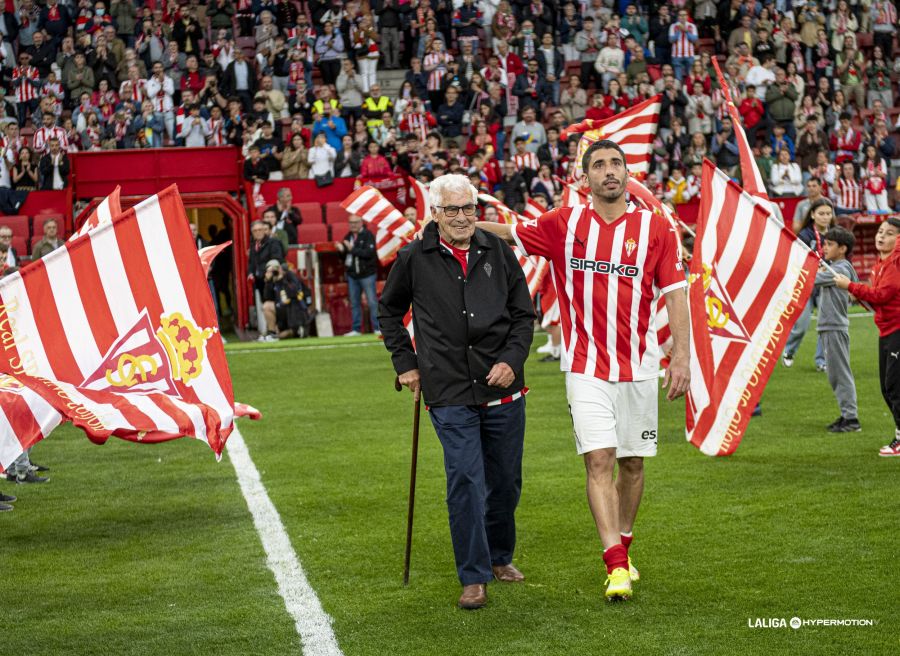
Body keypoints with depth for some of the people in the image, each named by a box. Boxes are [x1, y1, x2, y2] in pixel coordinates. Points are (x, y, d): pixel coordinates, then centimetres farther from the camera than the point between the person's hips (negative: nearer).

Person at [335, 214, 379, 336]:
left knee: (372, 302, -5)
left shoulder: (368, 236, -7)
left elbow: (369, 253, -19)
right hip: (352, 274, 6)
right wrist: (341, 249, -7)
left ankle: (377, 328, -3)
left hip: (367, 274, -6)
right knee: (354, 303, 8)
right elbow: (344, 256, 15)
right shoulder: (348, 237, 12)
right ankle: (356, 329, 13)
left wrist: (352, 249, -22)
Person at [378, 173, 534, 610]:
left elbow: (524, 314, 10)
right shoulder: (414, 259, 1)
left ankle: (500, 556, 35)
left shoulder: (498, 253, 5)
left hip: (503, 391, 3)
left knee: (505, 480, 12)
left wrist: (512, 360, -5)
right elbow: (389, 310, 17)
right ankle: (473, 578, -4)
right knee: (465, 482, -11)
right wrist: (404, 362, 11)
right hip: (449, 395, -3)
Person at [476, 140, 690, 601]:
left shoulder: (655, 228, 0)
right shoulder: (564, 224, 1)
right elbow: (507, 233, 16)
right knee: (599, 460, -11)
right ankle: (616, 567, -14)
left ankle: (623, 546, 31)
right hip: (585, 368, -1)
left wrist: (681, 356, -7)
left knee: (632, 462, 11)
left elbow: (675, 294, 0)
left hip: (638, 365, 1)